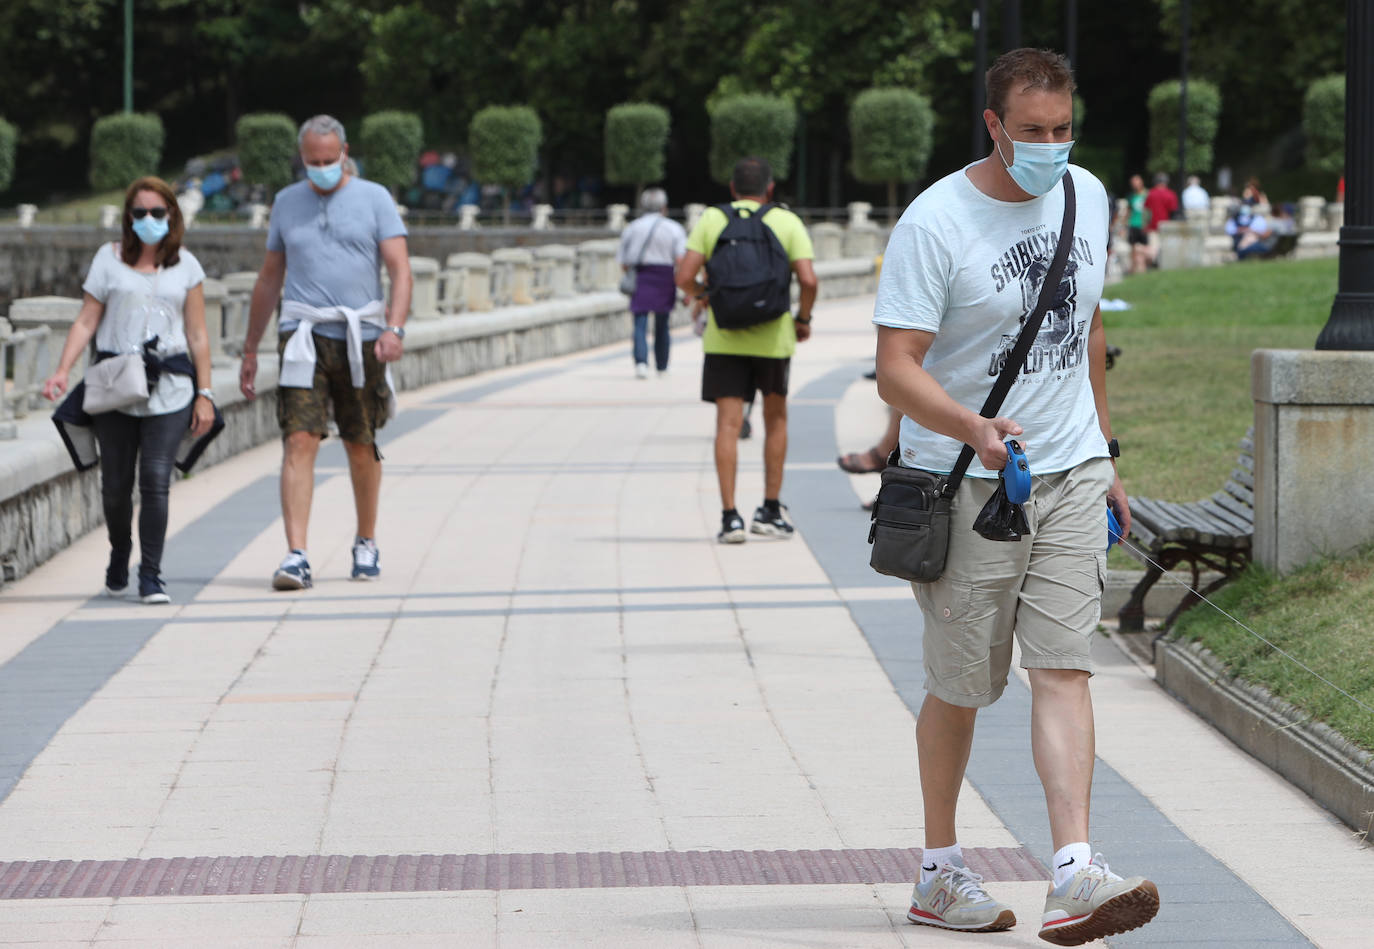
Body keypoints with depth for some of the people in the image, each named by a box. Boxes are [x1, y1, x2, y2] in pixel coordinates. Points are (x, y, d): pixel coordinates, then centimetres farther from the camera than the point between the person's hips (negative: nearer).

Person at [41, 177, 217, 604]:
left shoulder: (186, 266, 10)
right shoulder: (109, 259, 7)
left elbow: (197, 335, 11)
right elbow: (86, 321, 5)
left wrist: (205, 394, 6)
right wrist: (62, 371, -8)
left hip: (169, 389, 0)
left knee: (156, 479, -12)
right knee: (116, 483, 4)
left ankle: (151, 576, -6)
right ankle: (119, 557, 30)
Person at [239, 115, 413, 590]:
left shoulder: (374, 198, 3)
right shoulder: (287, 202, 11)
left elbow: (400, 269, -5)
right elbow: (269, 278, 18)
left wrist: (394, 328, -21)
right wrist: (250, 350, 17)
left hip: (360, 338, -1)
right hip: (303, 336, 1)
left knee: (361, 446, 10)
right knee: (299, 441, -13)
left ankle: (366, 543, 29)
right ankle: (296, 556, -20)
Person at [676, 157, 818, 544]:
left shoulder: (711, 220, 2)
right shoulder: (788, 222, 0)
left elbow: (684, 277, -6)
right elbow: (808, 280, -10)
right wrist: (803, 319, 7)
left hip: (724, 338, 0)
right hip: (773, 337, 0)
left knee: (728, 424, -1)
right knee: (776, 418, 17)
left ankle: (729, 516, -9)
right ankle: (771, 510, 19)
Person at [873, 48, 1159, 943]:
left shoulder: (1087, 198, 6)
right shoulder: (935, 221, -13)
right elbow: (896, 369, -17)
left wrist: (1104, 456, 21)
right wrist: (977, 430, -34)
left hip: (1070, 474, 4)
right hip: (967, 486, -4)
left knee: (1065, 667, -8)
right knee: (960, 686, 5)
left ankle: (1075, 873, -16)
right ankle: (941, 873, 20)